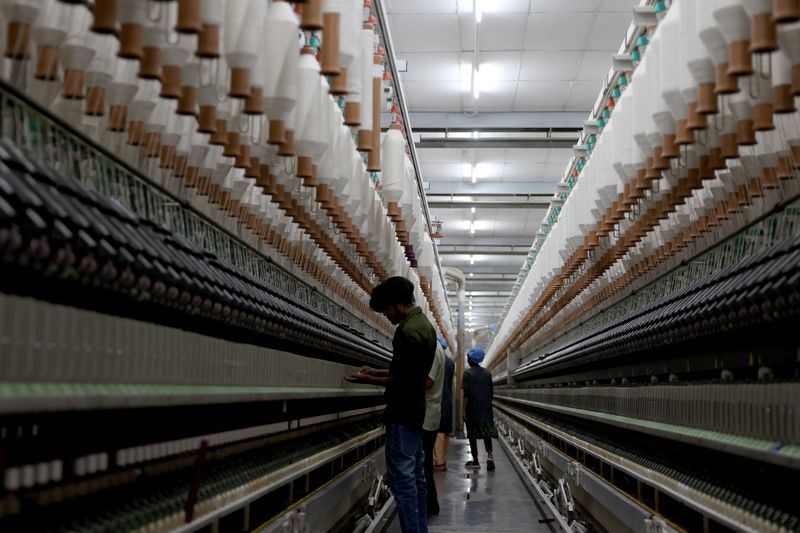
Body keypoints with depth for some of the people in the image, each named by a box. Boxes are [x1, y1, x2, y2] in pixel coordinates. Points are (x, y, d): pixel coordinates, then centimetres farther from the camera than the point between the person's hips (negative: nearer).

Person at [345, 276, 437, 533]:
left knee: (401, 475, -8)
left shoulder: (409, 330, -19)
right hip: (414, 409, 10)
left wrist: (369, 380, -13)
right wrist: (376, 372, 14)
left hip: (403, 413, -10)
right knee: (415, 473, 12)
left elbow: (404, 380, -21)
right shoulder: (422, 324, 14)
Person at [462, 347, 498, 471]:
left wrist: (464, 410, -10)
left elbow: (466, 394, -13)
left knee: (472, 434, 6)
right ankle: (489, 454, -12)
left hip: (472, 409, -4)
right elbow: (491, 392, 9)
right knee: (486, 432, 10)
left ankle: (475, 461, 9)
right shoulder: (487, 373, 6)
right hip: (486, 409, 4)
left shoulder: (468, 373, -9)